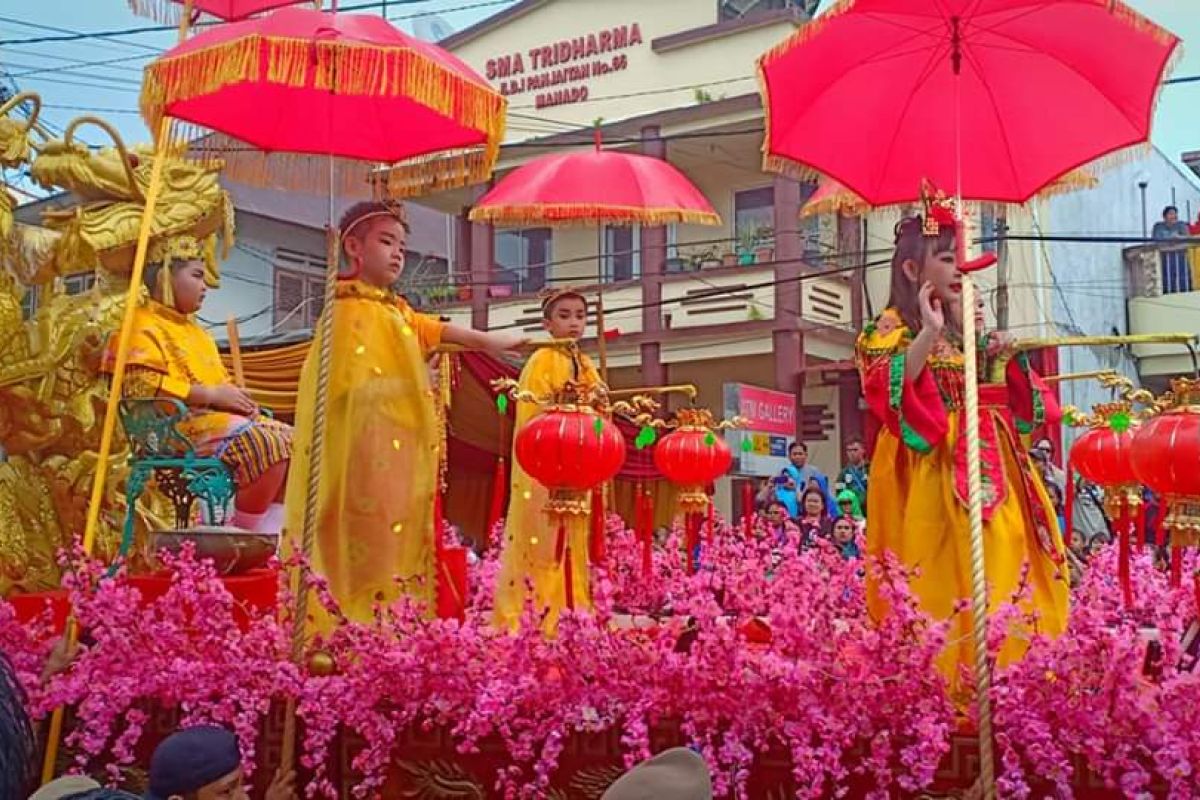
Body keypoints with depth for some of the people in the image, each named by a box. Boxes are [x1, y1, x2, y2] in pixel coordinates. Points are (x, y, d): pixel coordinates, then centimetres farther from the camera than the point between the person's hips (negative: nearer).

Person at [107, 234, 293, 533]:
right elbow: (142, 384, -17)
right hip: (183, 422, -10)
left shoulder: (191, 327, 30)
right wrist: (211, 394, -16)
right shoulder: (145, 325, 0)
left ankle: (268, 535, -16)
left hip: (218, 416, 10)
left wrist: (238, 396, 7)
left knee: (292, 440, -7)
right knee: (267, 444, -29)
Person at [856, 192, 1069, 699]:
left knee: (1001, 575, 4)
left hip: (990, 472, 7)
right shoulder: (894, 329, -3)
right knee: (944, 585, -14)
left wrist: (1006, 359, 8)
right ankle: (940, 689, -8)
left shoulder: (967, 329, 19)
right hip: (931, 476, -7)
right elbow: (890, 392, -22)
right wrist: (929, 333, -26)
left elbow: (1014, 404, 25)